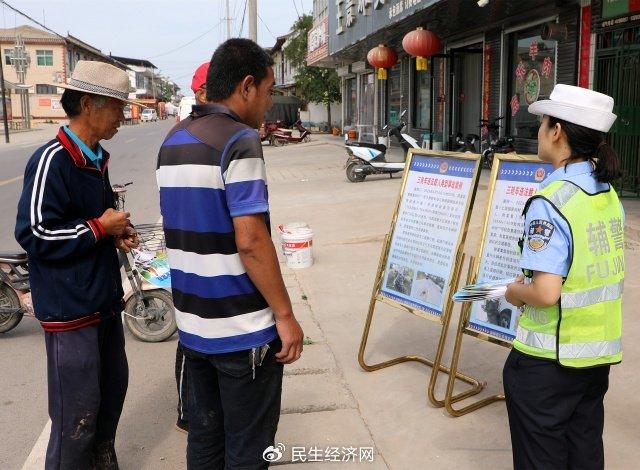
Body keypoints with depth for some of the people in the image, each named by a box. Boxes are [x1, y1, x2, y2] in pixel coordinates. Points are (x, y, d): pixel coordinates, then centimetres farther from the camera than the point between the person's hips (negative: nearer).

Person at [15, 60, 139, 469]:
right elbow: (35, 234, -22)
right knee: (78, 412, 0)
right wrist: (100, 229, -15)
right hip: (71, 308, -9)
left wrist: (118, 232, 3)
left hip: (105, 299, 9)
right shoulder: (52, 160, -18)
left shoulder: (95, 159, 10)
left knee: (113, 389, 21)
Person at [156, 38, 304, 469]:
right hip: (242, 329, -8)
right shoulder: (239, 141, -17)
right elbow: (250, 240, -22)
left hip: (192, 323, 8)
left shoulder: (173, 141, 10)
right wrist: (285, 315, -14)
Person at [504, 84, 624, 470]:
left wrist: (517, 292, -7)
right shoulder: (609, 194, 3)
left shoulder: (551, 200, -22)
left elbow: (546, 292, -27)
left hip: (550, 357, -7)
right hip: (600, 351, 8)